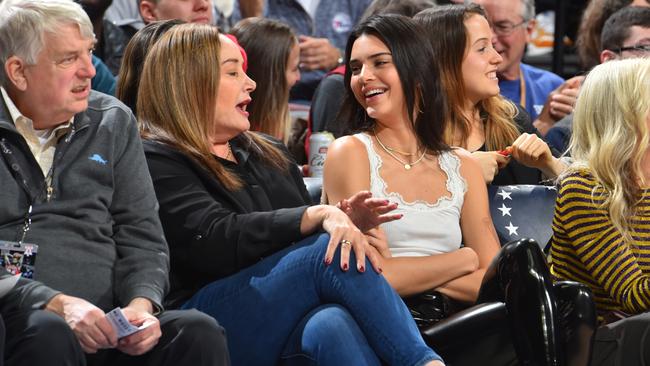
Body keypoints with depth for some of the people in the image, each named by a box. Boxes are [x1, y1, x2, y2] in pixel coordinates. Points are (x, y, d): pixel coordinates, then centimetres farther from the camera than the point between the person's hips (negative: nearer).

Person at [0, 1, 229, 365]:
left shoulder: (113, 122, 16)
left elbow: (142, 237, 14)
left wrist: (141, 304, -7)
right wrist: (57, 304, -21)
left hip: (103, 323, 4)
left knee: (200, 332, -24)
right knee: (50, 333, -37)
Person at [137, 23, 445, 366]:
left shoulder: (269, 153, 26)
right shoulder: (156, 162, 1)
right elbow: (217, 242, -13)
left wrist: (344, 218, 1)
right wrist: (319, 215, -19)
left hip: (293, 322, 5)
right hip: (211, 326, -5)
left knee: (333, 324, -33)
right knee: (333, 250, -27)